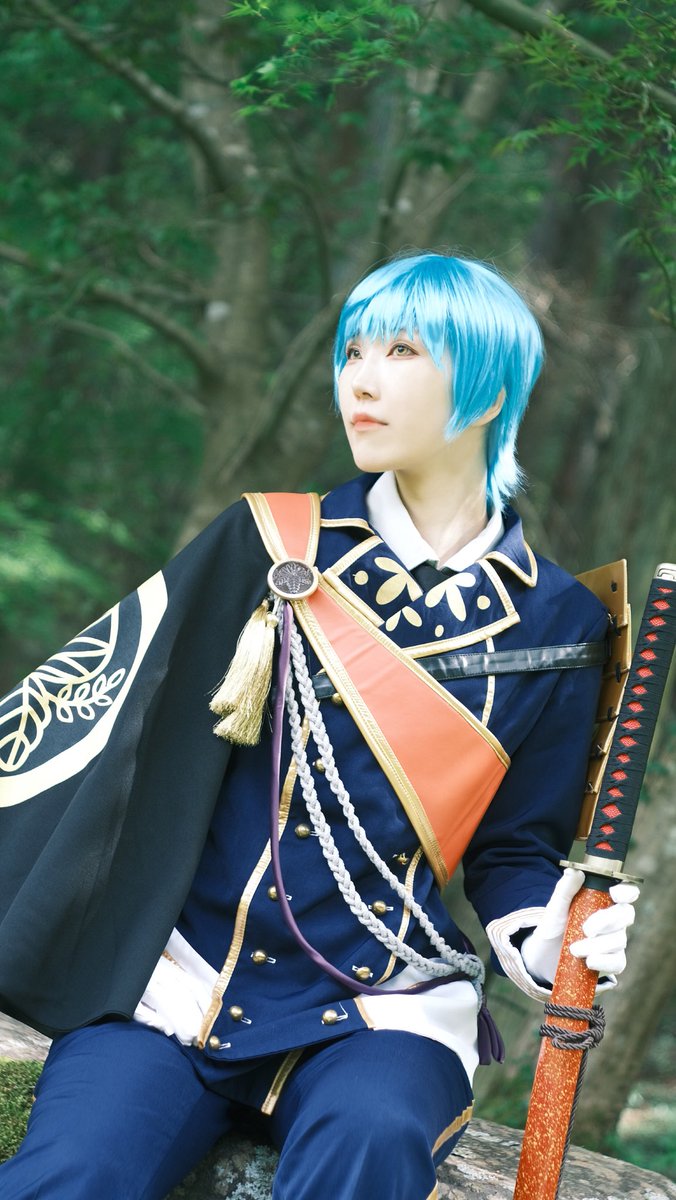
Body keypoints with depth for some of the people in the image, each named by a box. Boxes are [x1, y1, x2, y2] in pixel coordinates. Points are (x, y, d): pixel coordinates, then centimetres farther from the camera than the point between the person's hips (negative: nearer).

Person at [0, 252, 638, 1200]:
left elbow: (513, 848, 12)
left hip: (381, 1005, 0)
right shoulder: (276, 542, 6)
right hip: (173, 979, 0)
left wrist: (556, 937, -9)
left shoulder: (552, 624, 6)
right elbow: (95, 700, 3)